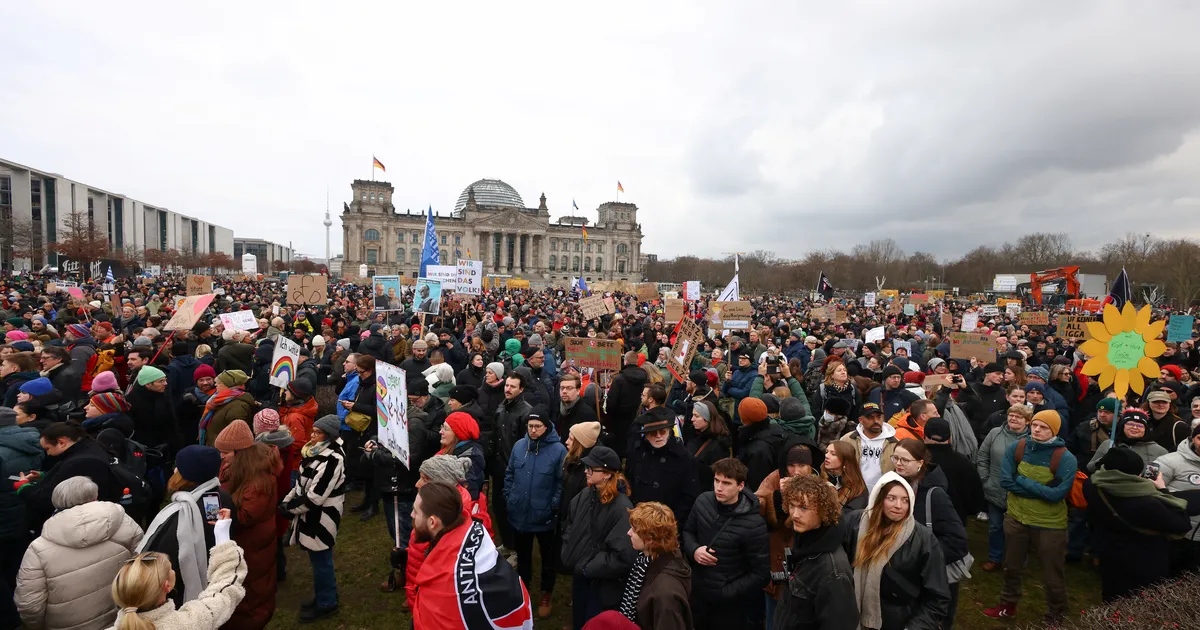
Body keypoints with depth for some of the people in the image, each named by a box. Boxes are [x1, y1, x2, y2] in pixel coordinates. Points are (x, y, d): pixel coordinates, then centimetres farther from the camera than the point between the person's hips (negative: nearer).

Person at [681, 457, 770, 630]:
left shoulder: (754, 525, -23)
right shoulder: (703, 501, -10)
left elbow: (762, 573, -17)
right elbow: (687, 531, 6)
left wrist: (725, 593, -18)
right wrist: (693, 550, -14)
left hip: (730, 603, -4)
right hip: (698, 592, 4)